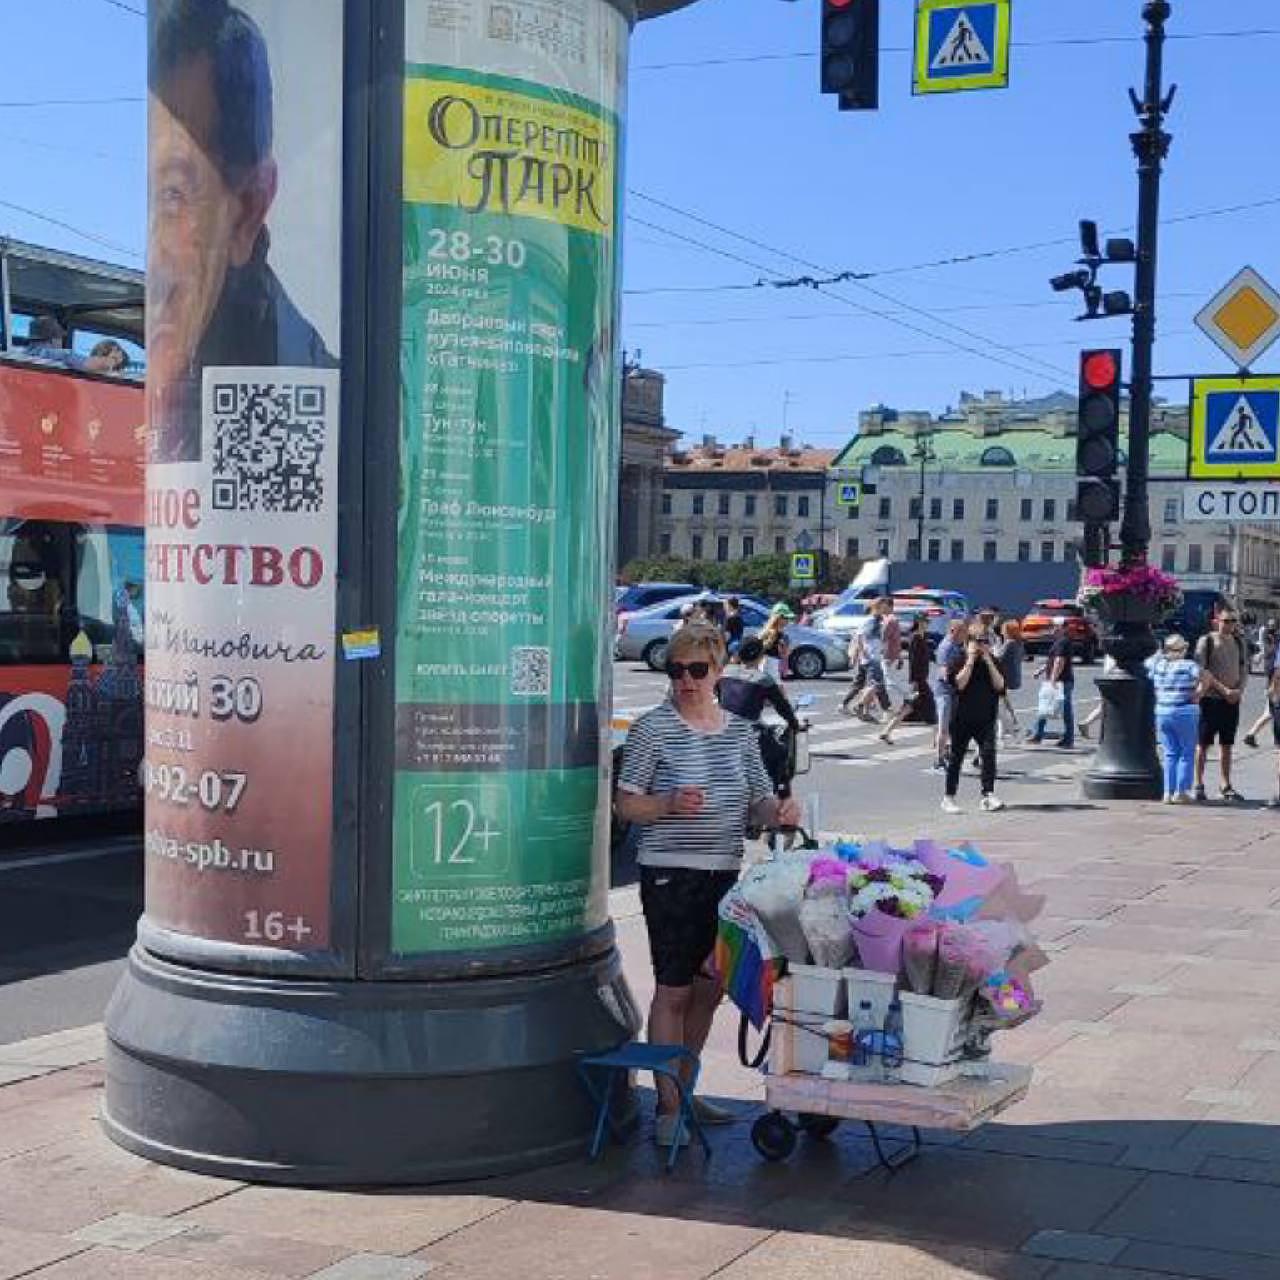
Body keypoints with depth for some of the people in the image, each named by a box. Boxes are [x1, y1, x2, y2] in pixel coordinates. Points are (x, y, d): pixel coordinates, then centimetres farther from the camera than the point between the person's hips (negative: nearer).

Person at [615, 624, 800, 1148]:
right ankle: (668, 1106, 5)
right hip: (670, 874, -6)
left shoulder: (740, 730, 9)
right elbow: (626, 805, -6)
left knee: (709, 987, 13)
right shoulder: (652, 728, -6)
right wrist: (670, 803, -24)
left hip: (725, 874, 6)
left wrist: (779, 811, -9)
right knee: (673, 990, -4)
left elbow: (757, 801, 13)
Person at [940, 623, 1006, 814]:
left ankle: (988, 795, -11)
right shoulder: (957, 658, -2)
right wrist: (970, 660, -16)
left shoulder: (992, 660, 8)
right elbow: (959, 684, -16)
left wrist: (989, 662, -10)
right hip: (962, 717, -2)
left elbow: (999, 685, -3)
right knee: (956, 757, 4)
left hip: (986, 719, 3)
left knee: (989, 753, -12)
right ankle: (949, 797, 13)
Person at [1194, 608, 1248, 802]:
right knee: (1203, 743, 0)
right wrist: (1223, 689, -15)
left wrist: (1239, 691, -5)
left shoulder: (1239, 643, 11)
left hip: (1233, 699, 4)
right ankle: (1199, 784, 6)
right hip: (1210, 698, -4)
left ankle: (1226, 785, 15)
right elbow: (1202, 670, -9)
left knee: (1228, 744, 9)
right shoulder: (1206, 641, -4)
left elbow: (1244, 669, 12)